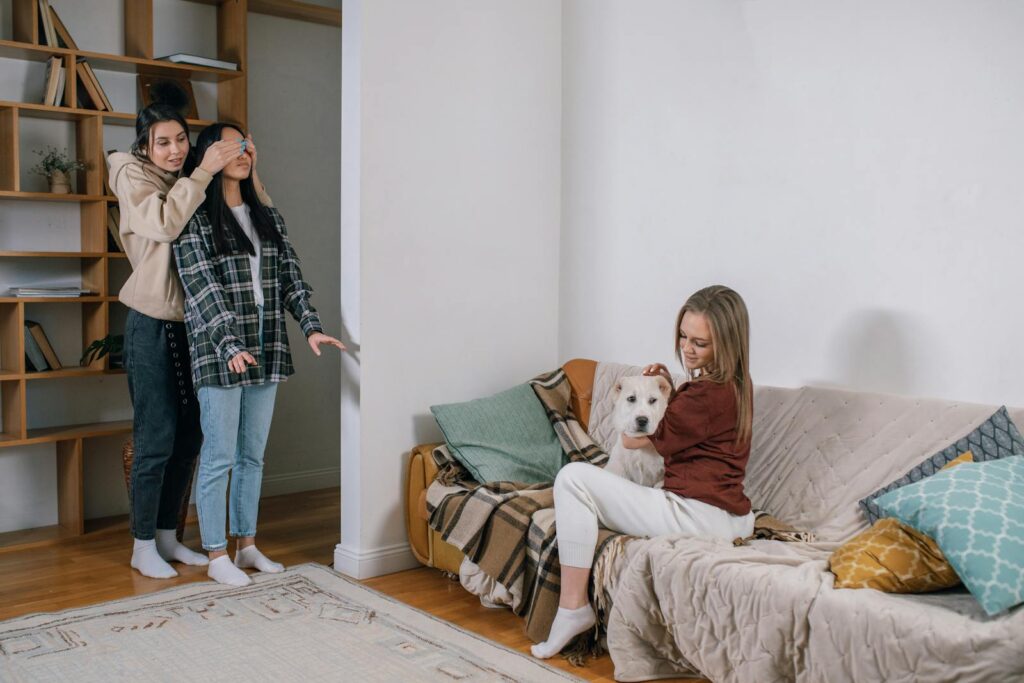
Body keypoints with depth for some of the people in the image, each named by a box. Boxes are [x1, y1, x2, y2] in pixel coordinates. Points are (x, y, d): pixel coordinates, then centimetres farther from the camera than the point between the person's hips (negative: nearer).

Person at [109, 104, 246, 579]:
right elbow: (163, 223, -24)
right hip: (152, 325, -6)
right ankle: (143, 547, 11)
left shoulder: (186, 184, 13)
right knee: (156, 440, -3)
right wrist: (204, 171, -22)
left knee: (188, 437, 10)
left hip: (192, 322, 6)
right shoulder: (132, 176, -4)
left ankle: (167, 537, 24)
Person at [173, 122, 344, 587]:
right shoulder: (195, 219, -5)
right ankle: (216, 556, 13)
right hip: (218, 353, -6)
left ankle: (246, 544, 26)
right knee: (219, 456, 1)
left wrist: (311, 326, -6)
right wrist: (229, 345, -24)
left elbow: (290, 276, 8)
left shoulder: (267, 216, 12)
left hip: (266, 351, 6)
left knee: (253, 454, 13)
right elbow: (200, 287, -14)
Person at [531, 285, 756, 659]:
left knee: (574, 477, -11)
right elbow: (688, 428, 24)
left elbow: (632, 438, -9)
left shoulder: (708, 393, -18)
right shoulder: (736, 385, 9)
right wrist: (672, 390, 6)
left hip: (699, 515, -11)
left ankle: (572, 606, -8)